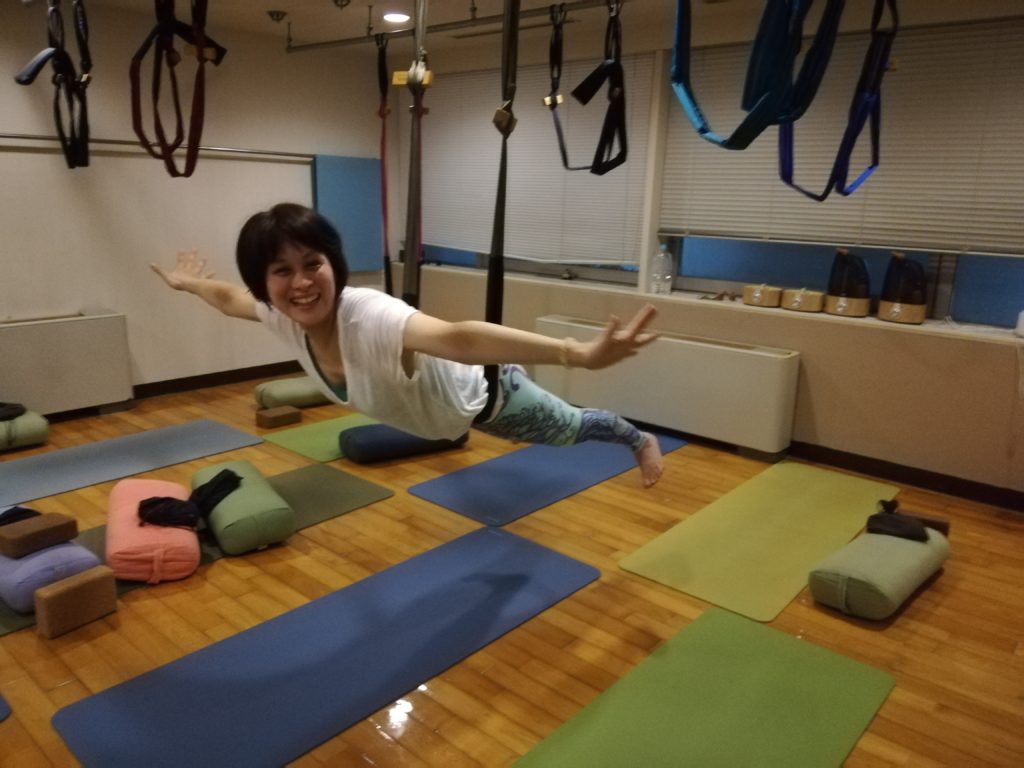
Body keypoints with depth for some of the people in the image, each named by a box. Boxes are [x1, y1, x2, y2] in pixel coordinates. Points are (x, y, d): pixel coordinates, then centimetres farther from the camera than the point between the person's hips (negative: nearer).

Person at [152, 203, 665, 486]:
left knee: (569, 429, 19)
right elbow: (231, 299, 2)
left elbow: (461, 339, -65)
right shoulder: (281, 315, -23)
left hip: (482, 390, -6)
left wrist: (583, 355, -77)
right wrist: (191, 284, 23)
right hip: (432, 400, 7)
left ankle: (640, 440, 50)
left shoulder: (371, 318, -46)